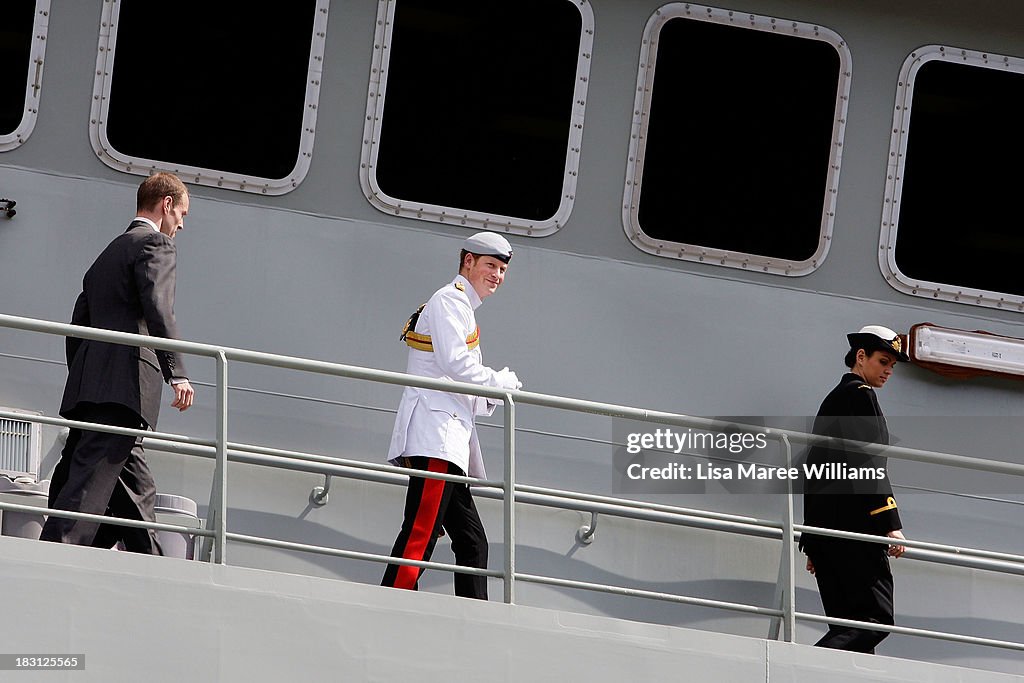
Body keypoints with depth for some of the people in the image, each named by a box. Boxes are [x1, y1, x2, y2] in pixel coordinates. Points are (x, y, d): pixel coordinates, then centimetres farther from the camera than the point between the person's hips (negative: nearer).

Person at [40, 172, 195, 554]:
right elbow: (158, 308, -15)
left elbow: (77, 328, 27)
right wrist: (177, 373, -21)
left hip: (87, 390, 9)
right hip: (124, 385, -9)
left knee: (137, 492, 9)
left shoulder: (109, 254, 29)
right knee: (90, 484, -17)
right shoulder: (155, 243, 2)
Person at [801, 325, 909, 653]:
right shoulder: (860, 394, -2)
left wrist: (815, 545, 26)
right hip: (854, 526, -10)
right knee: (875, 618, -16)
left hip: (823, 527, 10)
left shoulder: (832, 400, 27)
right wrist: (891, 524, -16)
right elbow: (870, 464, -12)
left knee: (848, 627, 3)